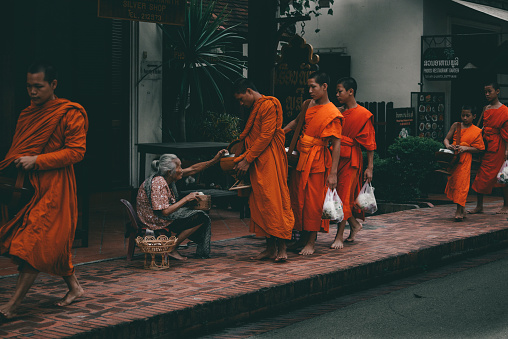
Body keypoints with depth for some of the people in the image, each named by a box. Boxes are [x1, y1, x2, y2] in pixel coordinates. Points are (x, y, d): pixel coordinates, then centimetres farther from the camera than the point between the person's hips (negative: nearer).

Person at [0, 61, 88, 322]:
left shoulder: (70, 114, -7)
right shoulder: (28, 114, 15)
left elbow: (76, 151, -14)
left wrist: (36, 160, -18)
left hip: (55, 187, -8)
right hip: (30, 184, 8)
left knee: (36, 243, -11)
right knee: (52, 242, 12)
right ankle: (74, 287, 28)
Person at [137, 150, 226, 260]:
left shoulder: (168, 176, 0)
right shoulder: (158, 183, -27)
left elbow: (193, 169, 7)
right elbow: (165, 212, -29)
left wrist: (214, 160, 1)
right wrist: (186, 199, -23)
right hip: (157, 222, -10)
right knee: (200, 218, -11)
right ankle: (171, 250, -4)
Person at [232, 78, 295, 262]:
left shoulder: (269, 105, -8)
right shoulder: (254, 109, 22)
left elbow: (266, 136, -15)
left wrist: (246, 160, -13)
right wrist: (242, 157, 10)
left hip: (270, 162, -10)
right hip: (257, 163, 10)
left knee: (274, 201, -12)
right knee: (260, 204, 5)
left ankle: (281, 248, -12)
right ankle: (270, 248, 7)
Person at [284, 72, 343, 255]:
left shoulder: (332, 114, -13)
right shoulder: (309, 105, 9)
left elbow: (336, 144, -15)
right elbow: (298, 122, 28)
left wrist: (333, 173, -19)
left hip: (317, 161, -7)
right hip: (301, 158, 7)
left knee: (313, 202, -2)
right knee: (298, 199, 10)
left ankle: (311, 242, 6)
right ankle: (302, 238, 21)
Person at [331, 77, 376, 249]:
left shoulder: (363, 115, -7)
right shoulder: (338, 112, 10)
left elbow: (369, 144, -6)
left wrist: (369, 167, -9)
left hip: (350, 159, -6)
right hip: (335, 156, 6)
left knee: (344, 195, -5)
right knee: (337, 195, 8)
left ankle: (339, 236, 1)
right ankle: (354, 224, 29)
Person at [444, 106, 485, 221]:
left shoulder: (476, 131, 2)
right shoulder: (456, 126, 10)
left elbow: (477, 149, 1)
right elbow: (446, 139, 9)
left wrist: (465, 148, -14)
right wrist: (448, 145, -12)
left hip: (465, 159, -4)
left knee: (461, 182, -9)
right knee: (453, 181, 6)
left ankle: (459, 211, -7)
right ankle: (462, 209, 20)